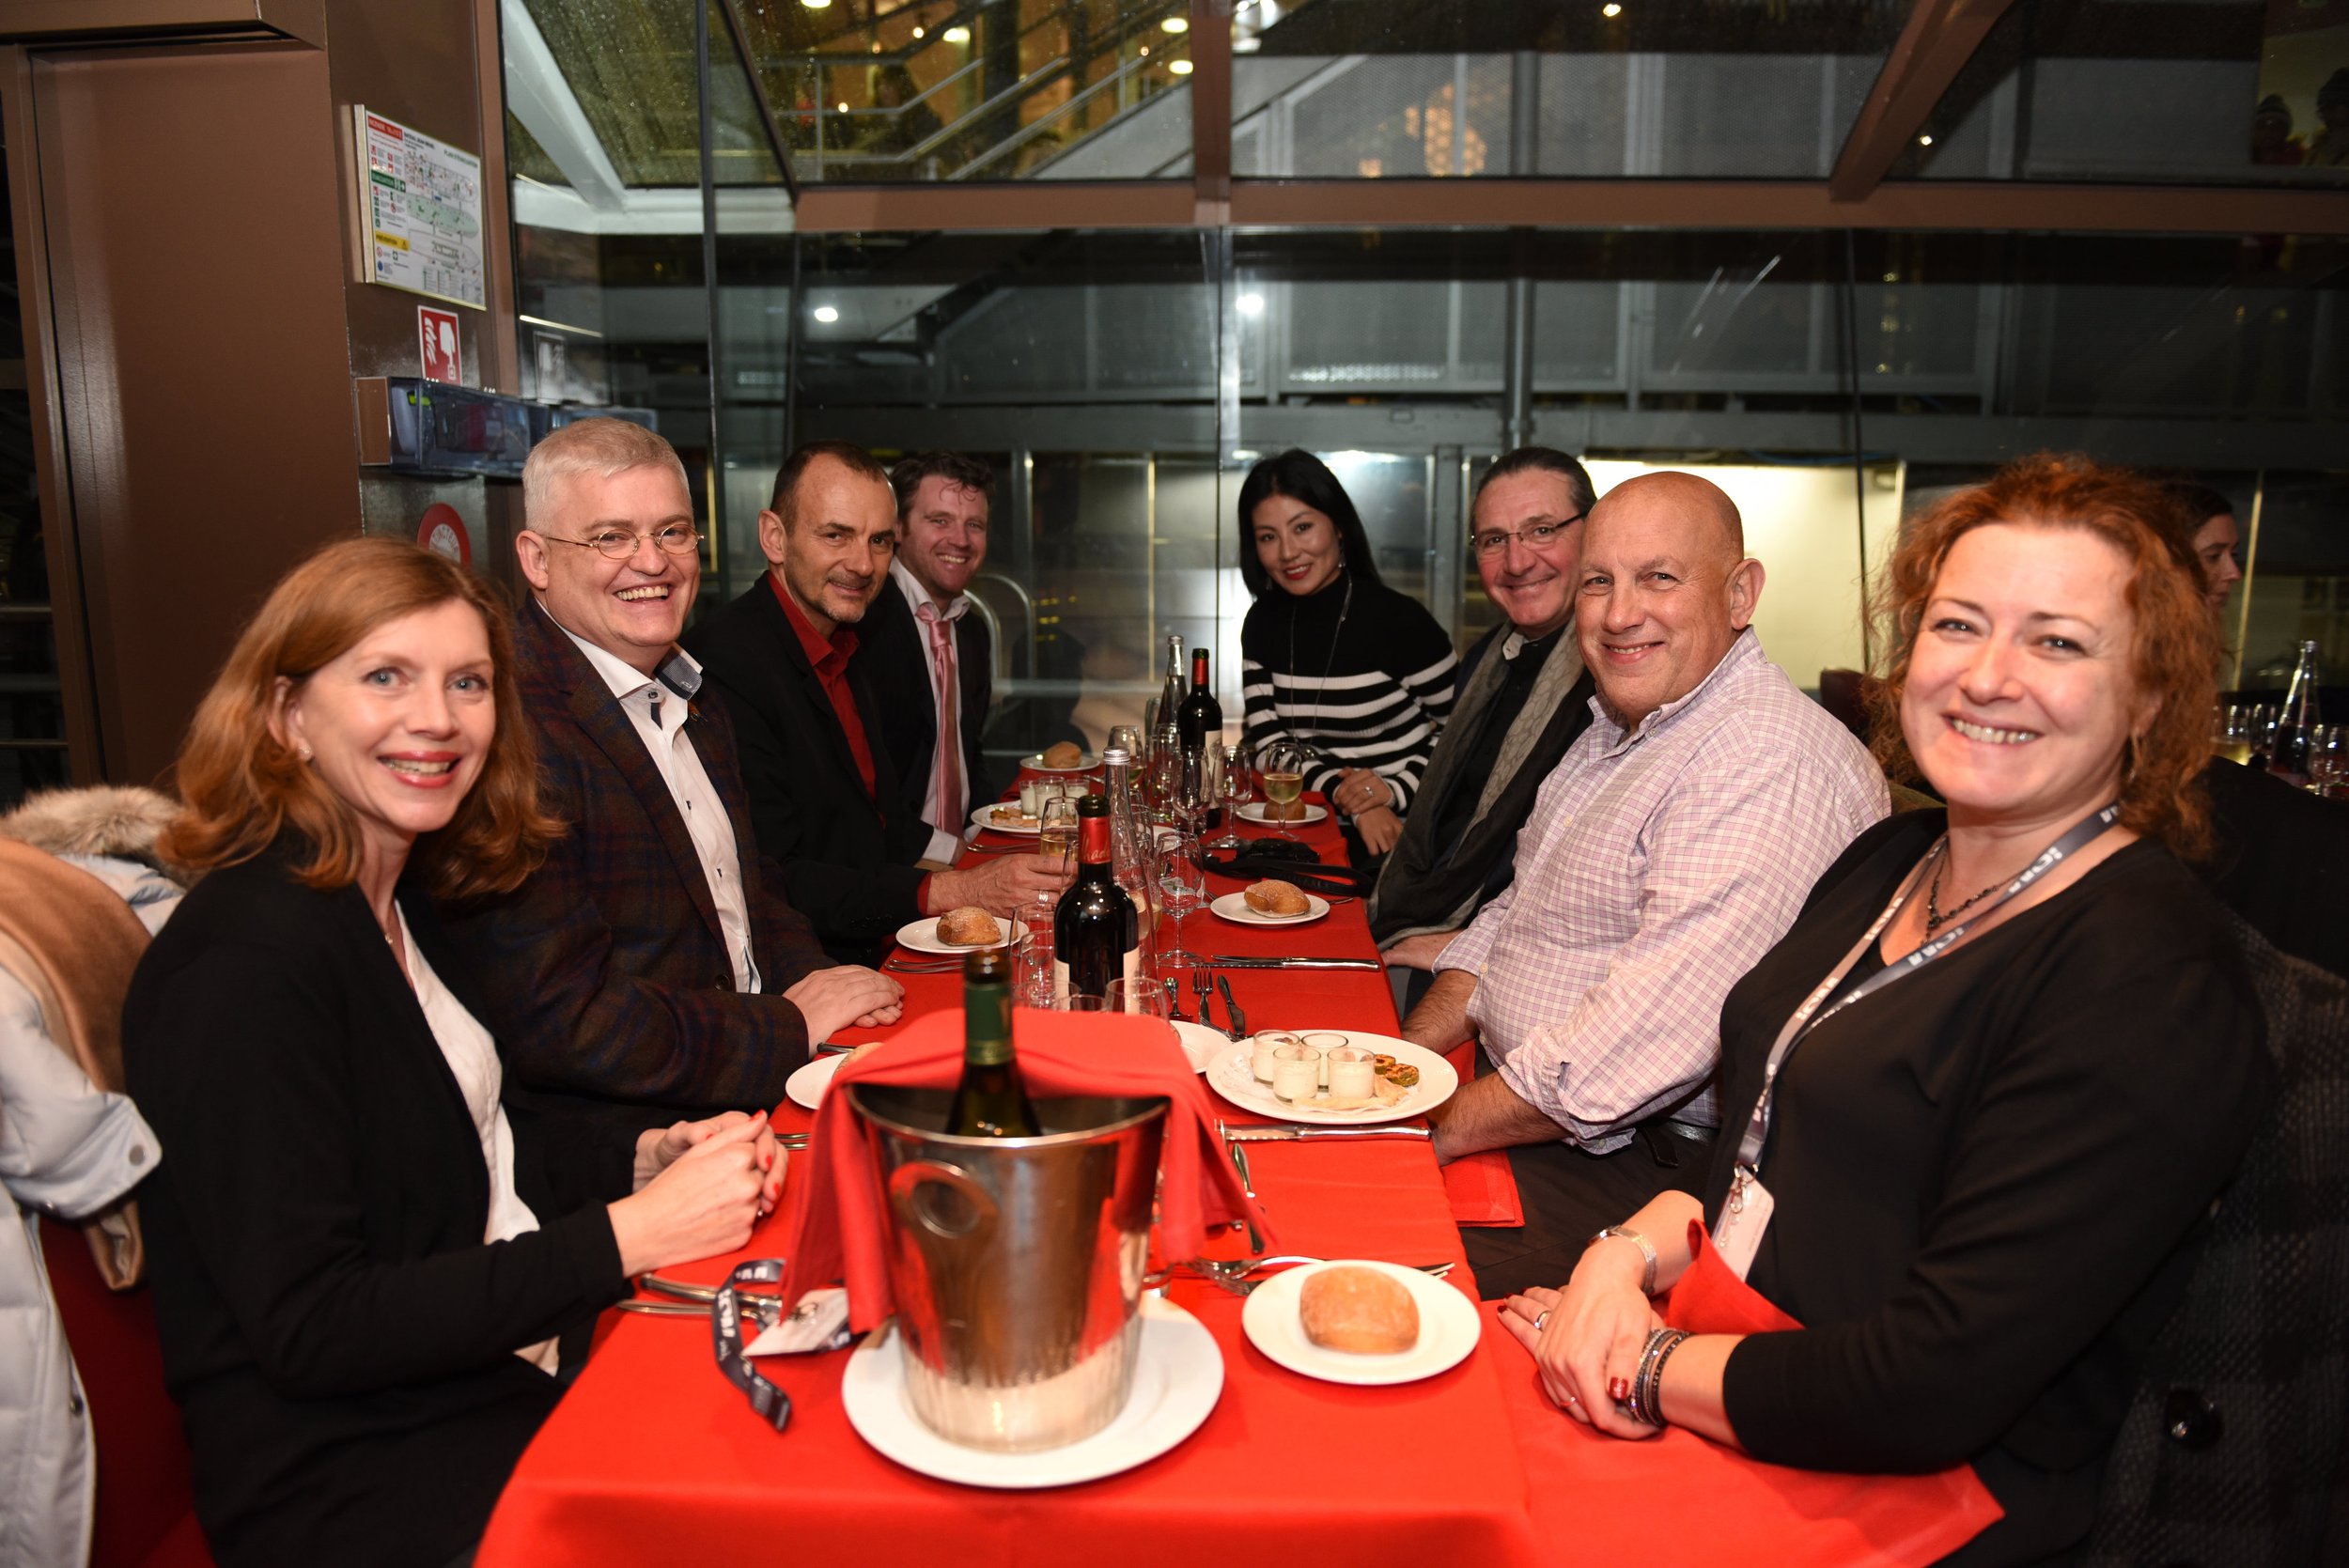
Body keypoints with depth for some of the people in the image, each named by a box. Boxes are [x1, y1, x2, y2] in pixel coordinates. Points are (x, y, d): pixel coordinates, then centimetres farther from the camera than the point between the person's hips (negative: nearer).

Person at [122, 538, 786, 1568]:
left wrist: (654, 1159, -2)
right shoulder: (246, 961, -18)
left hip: (521, 1358, 8)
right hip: (353, 1483, -8)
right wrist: (630, 1234, -21)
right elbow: (306, 1329, -19)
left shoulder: (398, 902, 8)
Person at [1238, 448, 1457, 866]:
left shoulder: (1400, 620, -9)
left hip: (1400, 828, -5)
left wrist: (1396, 789, -15)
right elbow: (1268, 742, 0)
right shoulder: (1263, 623, 6)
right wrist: (1343, 795, -15)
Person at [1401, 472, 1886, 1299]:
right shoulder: (1616, 731, 13)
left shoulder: (1771, 762, -21)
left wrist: (1441, 1128, -20)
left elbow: (1659, 1029, -28)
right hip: (1532, 1116, 9)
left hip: (1656, 1162, -9)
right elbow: (1516, 914, 18)